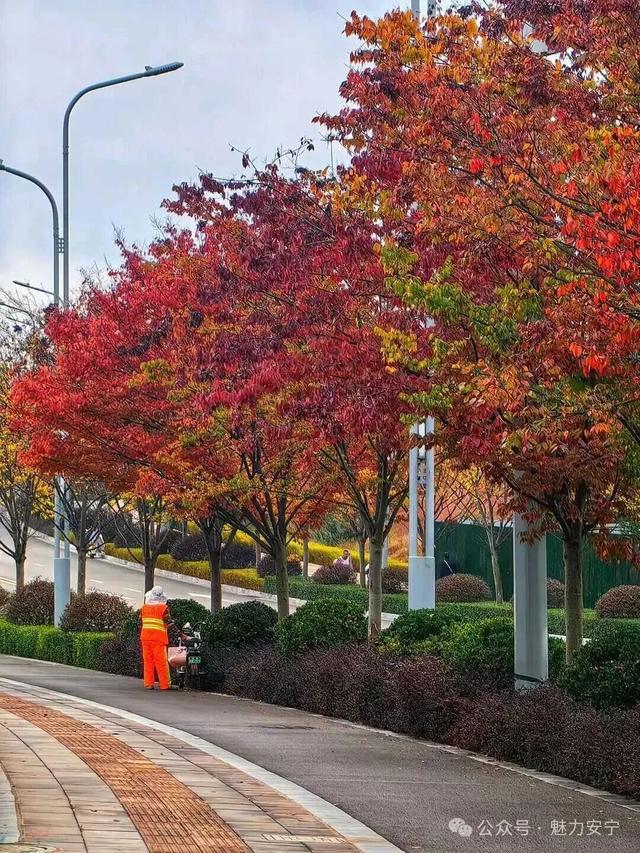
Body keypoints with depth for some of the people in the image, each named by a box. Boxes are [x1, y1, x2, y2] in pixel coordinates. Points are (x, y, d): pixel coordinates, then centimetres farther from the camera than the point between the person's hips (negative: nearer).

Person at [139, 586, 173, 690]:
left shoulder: (144, 608, 9)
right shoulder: (163, 608, -6)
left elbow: (140, 623, 13)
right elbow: (169, 623, -9)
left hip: (145, 637, 4)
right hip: (158, 638, -4)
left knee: (148, 661, 9)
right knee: (161, 662, -1)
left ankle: (148, 683, 8)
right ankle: (165, 684, 0)